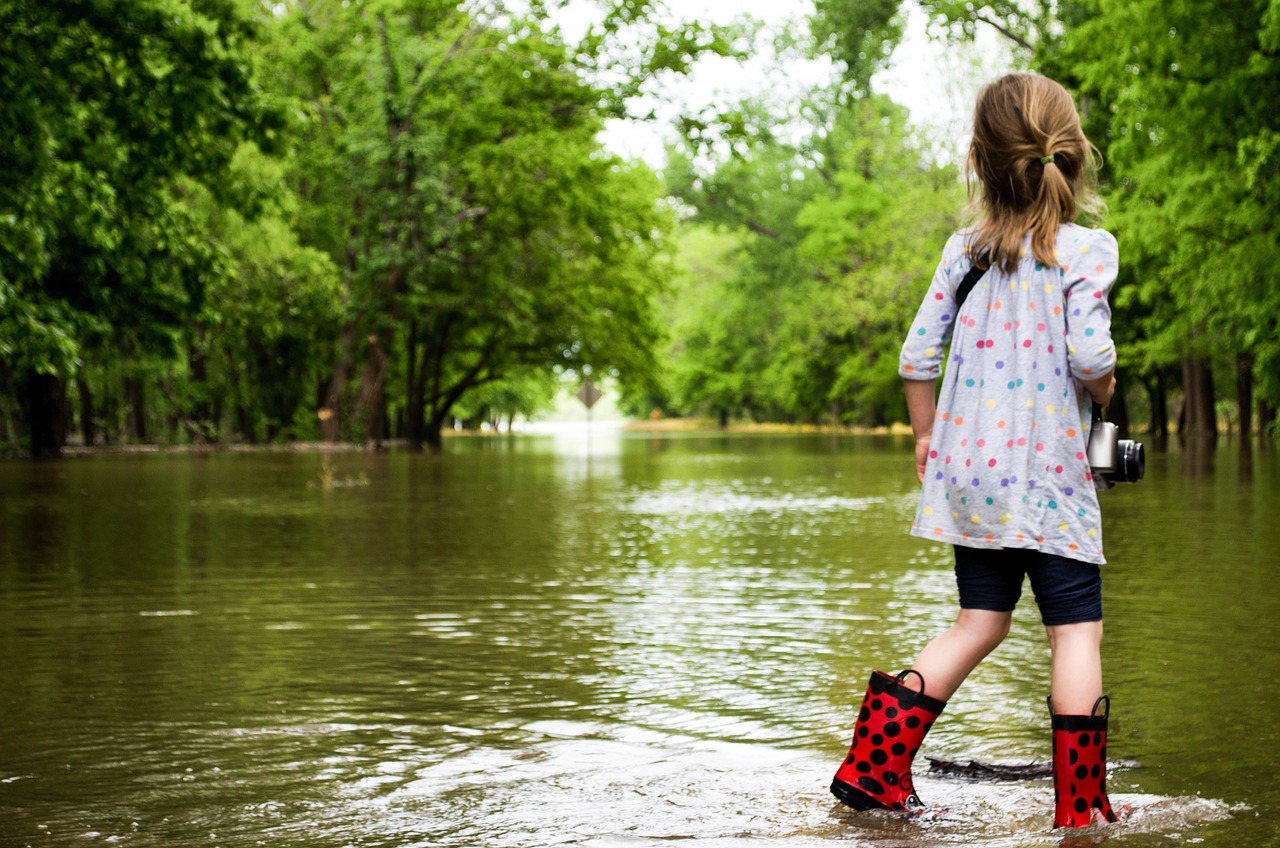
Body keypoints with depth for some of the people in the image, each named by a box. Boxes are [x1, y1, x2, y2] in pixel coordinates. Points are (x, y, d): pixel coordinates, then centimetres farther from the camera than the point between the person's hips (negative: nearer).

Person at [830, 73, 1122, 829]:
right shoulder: (1087, 248, -9)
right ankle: (1081, 804, 4)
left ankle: (876, 765, 11)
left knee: (980, 624, 15)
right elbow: (1089, 354, -19)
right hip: (1049, 475, -5)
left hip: (969, 469, 5)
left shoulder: (966, 249, 5)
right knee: (1077, 630, 3)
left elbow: (918, 353, 5)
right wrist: (1104, 389, 3)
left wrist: (926, 434, 19)